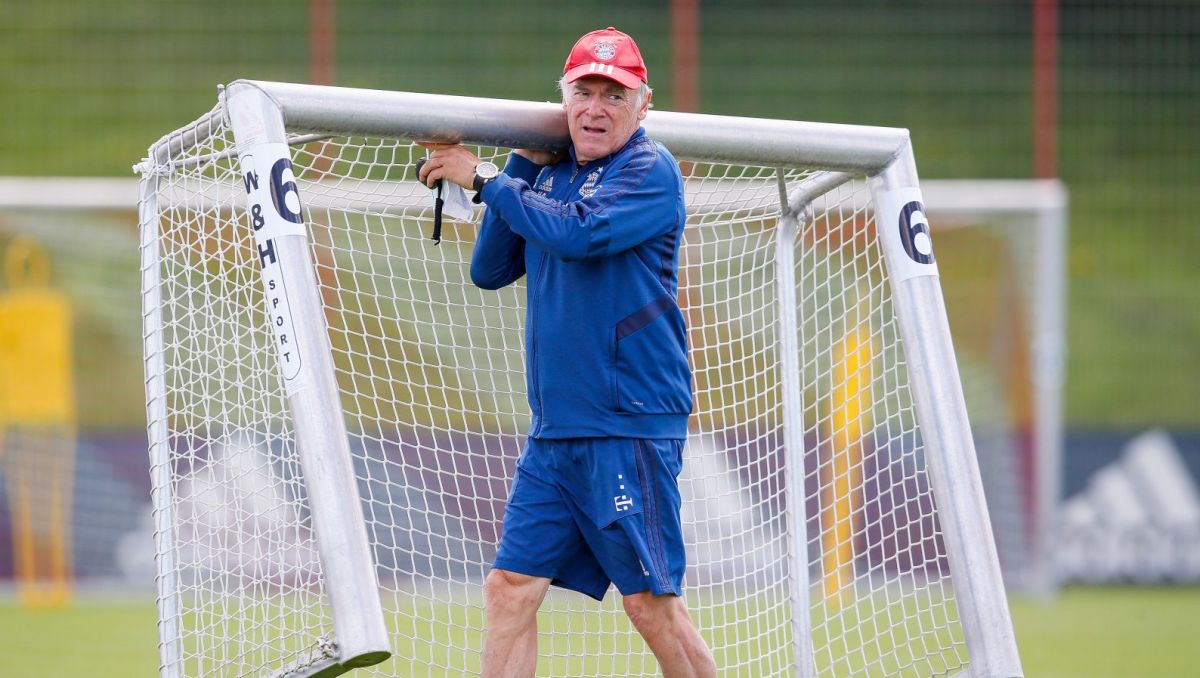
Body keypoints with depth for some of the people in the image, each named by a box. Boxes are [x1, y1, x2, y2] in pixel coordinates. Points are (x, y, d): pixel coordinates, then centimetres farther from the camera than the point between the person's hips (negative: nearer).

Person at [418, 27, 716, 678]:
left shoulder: (650, 171, -8)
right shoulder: (551, 176, 14)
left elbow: (578, 233, -23)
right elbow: (489, 269, 12)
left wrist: (484, 178, -14)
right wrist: (522, 163, 4)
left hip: (631, 427, -7)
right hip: (554, 429, 7)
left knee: (650, 601, -6)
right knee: (510, 588, 1)